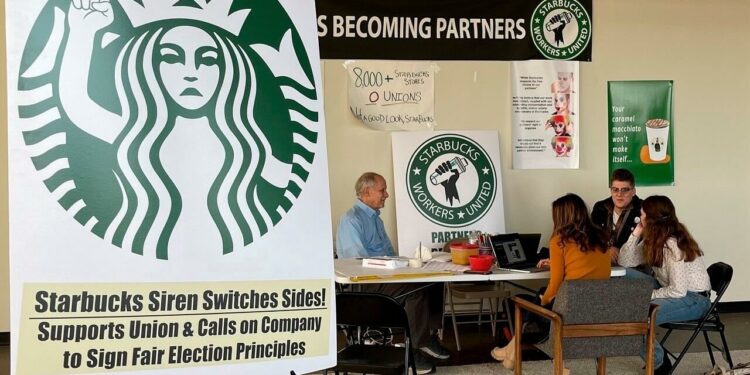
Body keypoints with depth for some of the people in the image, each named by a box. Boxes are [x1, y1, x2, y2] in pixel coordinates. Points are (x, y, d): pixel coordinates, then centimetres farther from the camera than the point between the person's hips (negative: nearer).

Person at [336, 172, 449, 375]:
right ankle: (414, 349, -17)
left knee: (434, 281, -8)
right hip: (366, 285, -9)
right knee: (416, 290, -27)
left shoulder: (375, 217, 20)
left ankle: (429, 336, -6)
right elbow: (359, 261, -19)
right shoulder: (351, 220, -10)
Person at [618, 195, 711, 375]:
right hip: (674, 292, 9)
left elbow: (678, 291, -26)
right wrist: (636, 233, -9)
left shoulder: (673, 246, -25)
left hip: (693, 299, -9)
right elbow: (625, 262, -1)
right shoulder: (653, 240, 3)